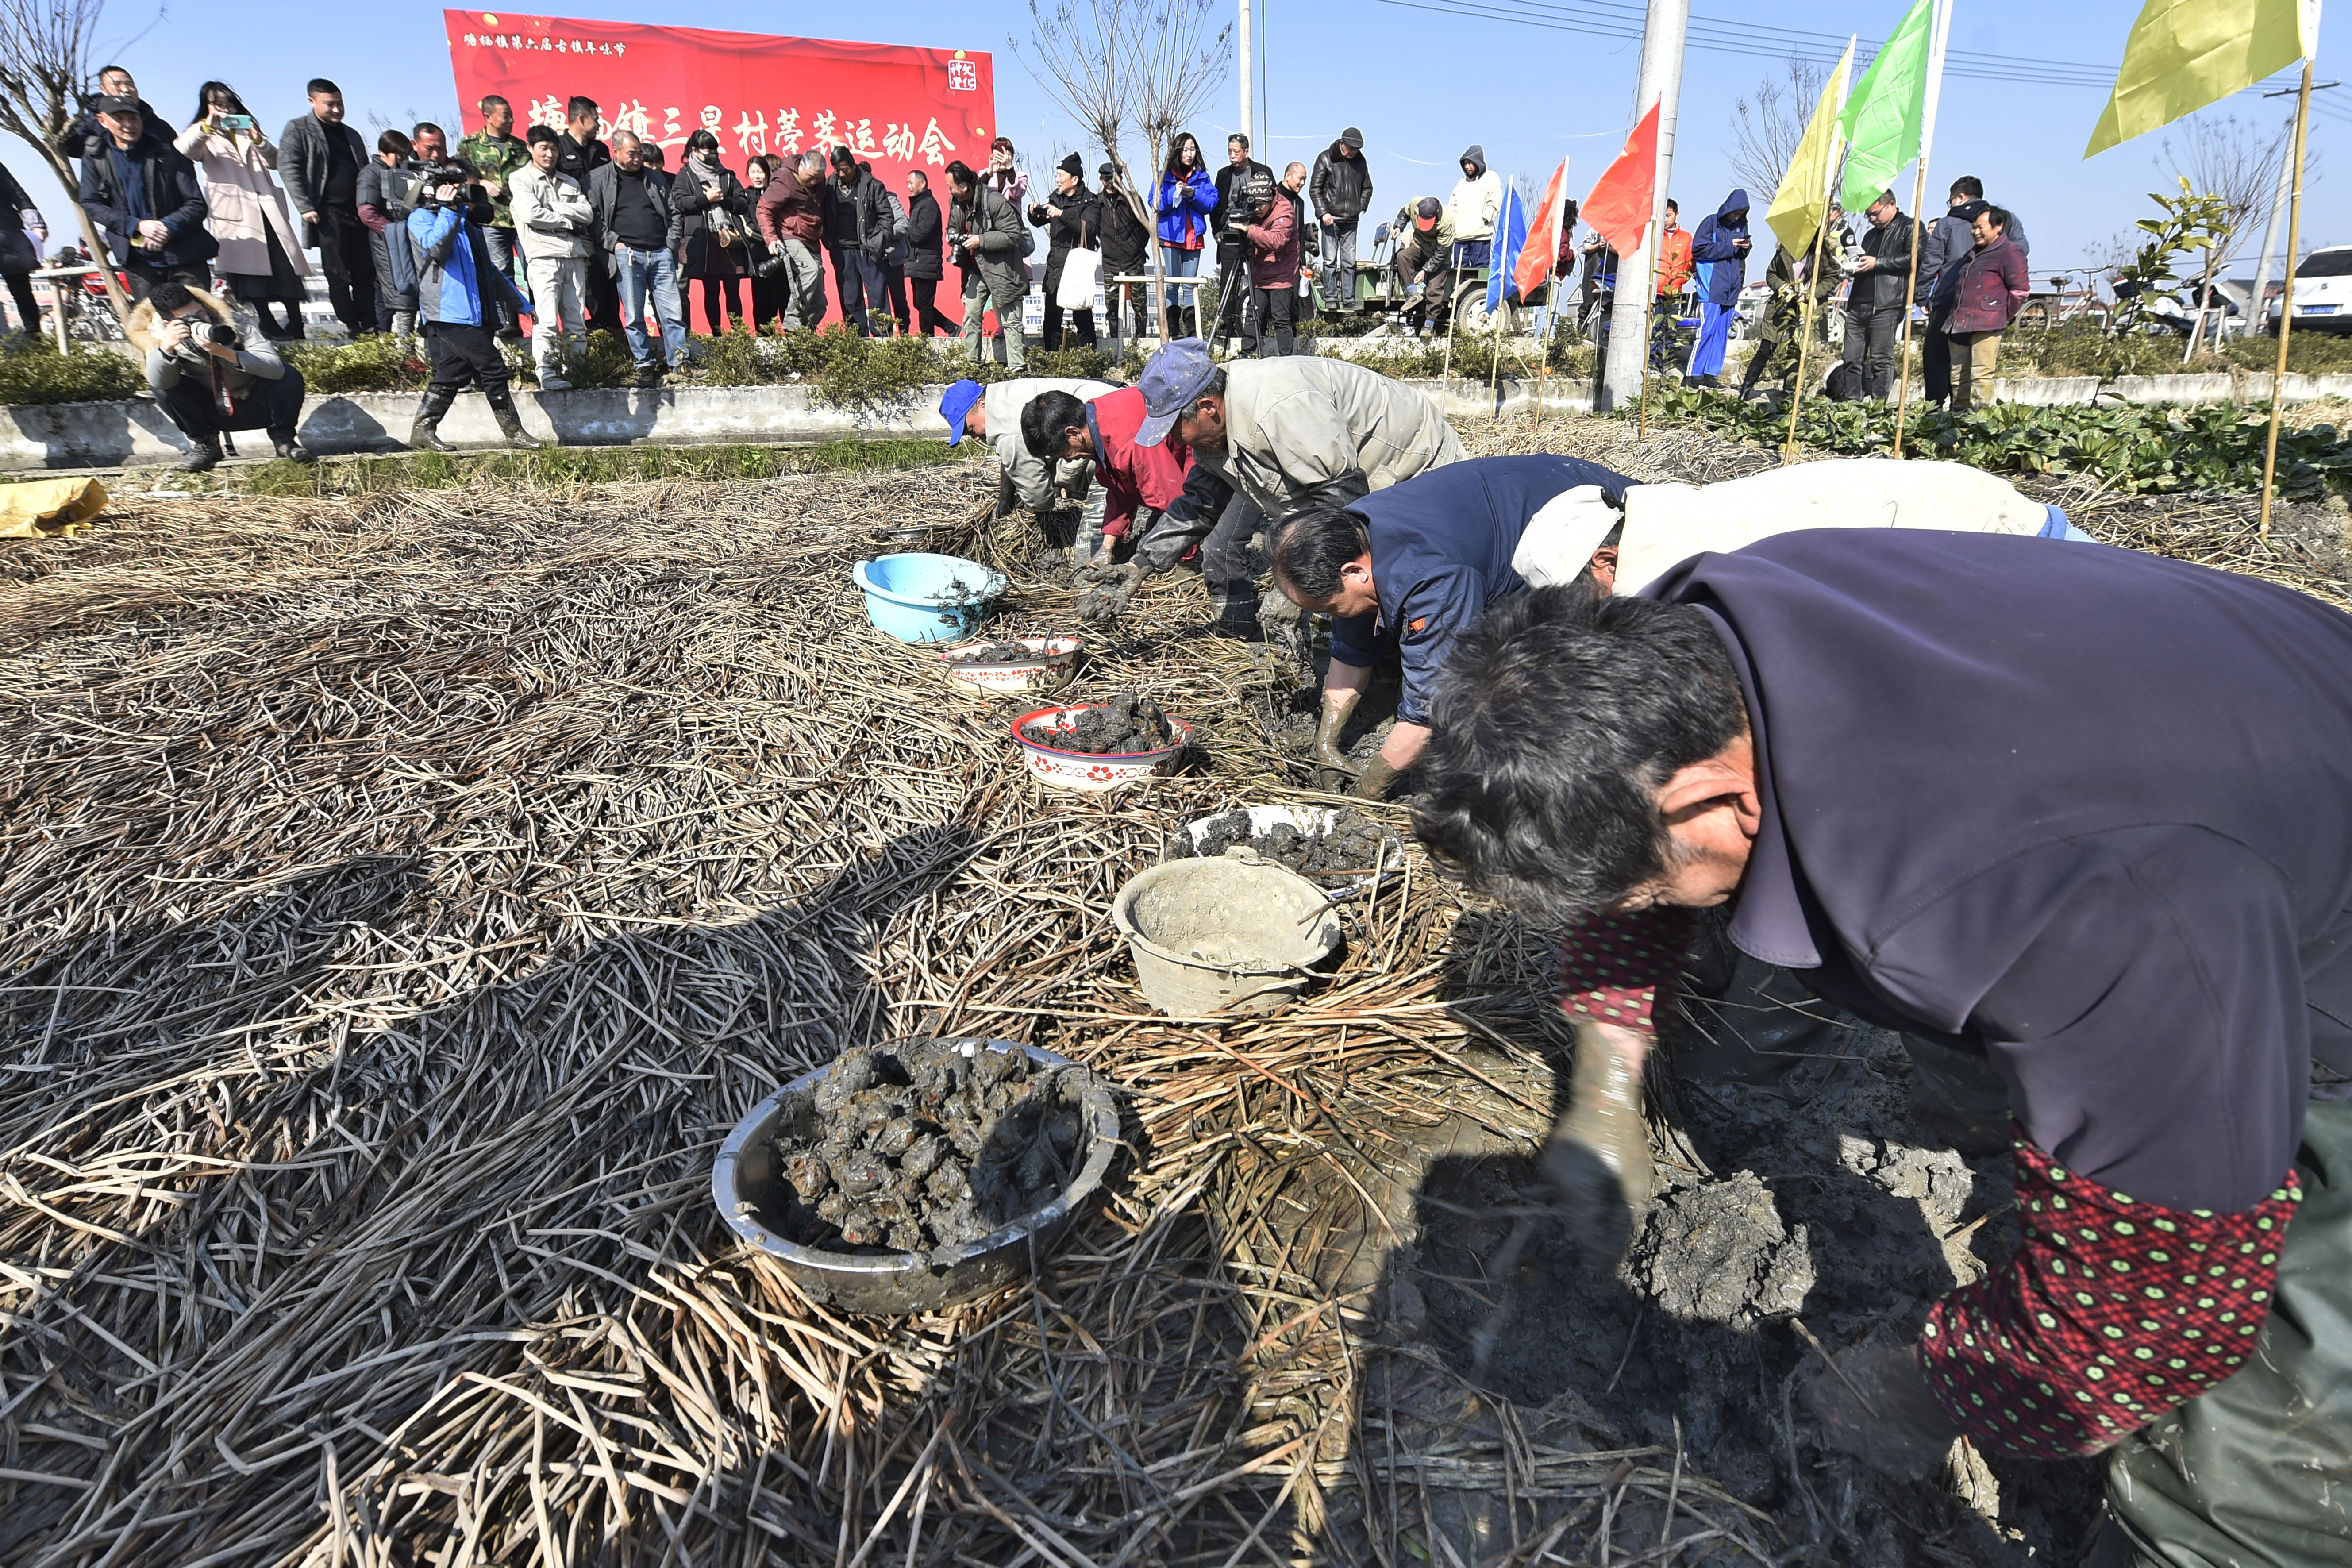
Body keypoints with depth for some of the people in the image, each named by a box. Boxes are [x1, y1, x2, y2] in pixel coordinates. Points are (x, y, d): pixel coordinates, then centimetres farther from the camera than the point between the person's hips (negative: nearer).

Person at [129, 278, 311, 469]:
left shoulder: (232, 319, -21)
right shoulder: (160, 333, -15)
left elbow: (276, 367, -33)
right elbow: (159, 383, -29)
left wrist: (225, 353, -44)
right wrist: (166, 348, -45)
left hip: (257, 405, -1)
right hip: (213, 411, 2)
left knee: (290, 378, -29)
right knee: (162, 386, -23)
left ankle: (283, 438, -4)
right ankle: (203, 443, -1)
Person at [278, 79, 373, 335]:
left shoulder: (351, 135, 22)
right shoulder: (298, 130, 4)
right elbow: (289, 169, -5)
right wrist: (305, 207, -15)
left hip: (359, 213, 5)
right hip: (329, 214, -5)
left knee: (366, 273, 1)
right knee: (339, 276, -4)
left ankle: (370, 327, 4)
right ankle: (352, 328, -1)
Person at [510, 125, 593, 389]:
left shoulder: (570, 182, 22)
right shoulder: (520, 179, 8)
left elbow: (588, 214, 6)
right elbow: (531, 214, -8)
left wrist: (553, 207, -3)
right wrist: (567, 222, 0)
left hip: (575, 255, 5)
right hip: (544, 255, -5)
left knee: (577, 320, 2)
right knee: (546, 320, -11)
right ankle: (547, 375, -12)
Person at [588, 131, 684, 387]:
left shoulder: (656, 179, 17)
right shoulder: (599, 179, 7)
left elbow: (673, 214, 19)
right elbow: (593, 217, 2)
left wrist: (671, 245, 7)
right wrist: (613, 242, -8)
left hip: (661, 254, 2)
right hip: (627, 255, -2)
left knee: (673, 313, -4)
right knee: (633, 316, -3)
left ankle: (679, 366, 1)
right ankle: (645, 367, 4)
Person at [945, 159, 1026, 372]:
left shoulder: (993, 201, -19)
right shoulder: (956, 204, 4)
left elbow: (1013, 235, -21)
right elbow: (952, 228, 22)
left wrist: (980, 241, -21)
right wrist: (954, 237, -3)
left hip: (1001, 269, -7)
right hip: (976, 271, 7)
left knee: (1011, 322, -4)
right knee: (971, 318, 7)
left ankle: (1017, 368, -2)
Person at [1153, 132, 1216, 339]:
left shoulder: (1202, 177, 11)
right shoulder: (1165, 176, 5)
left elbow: (1211, 204, 4)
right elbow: (1157, 205, -2)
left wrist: (1194, 195, -12)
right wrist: (1175, 193, -16)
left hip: (1194, 237, 2)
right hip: (1171, 237, -2)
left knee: (1191, 286, 4)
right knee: (1172, 285, -4)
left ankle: (1192, 334, 5)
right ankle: (1172, 334, -3)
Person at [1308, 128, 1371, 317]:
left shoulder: (1360, 162, 10)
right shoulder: (1325, 159, -1)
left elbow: (1367, 188, 21)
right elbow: (1315, 189, -2)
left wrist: (1361, 208, 7)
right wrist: (1323, 212, -10)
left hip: (1351, 221, 3)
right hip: (1330, 219, -3)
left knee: (1350, 262, 2)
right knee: (1330, 260, -3)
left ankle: (1349, 300, 6)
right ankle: (1330, 299, 3)